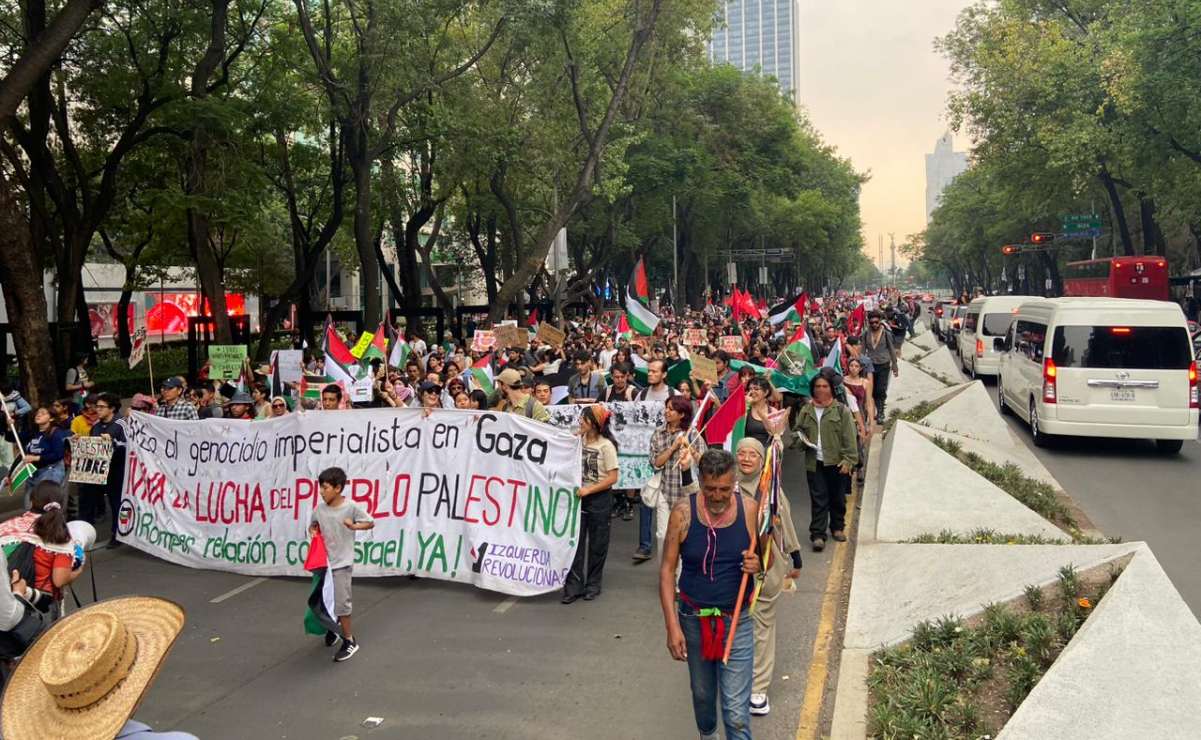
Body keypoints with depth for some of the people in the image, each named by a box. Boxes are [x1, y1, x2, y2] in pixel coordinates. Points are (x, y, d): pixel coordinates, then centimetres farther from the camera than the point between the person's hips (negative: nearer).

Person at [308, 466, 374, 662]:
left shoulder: (351, 506, -15)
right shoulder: (320, 507, -3)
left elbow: (370, 523, -6)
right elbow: (313, 523, 15)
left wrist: (354, 526, -23)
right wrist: (313, 531, -6)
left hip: (342, 563, -5)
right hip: (323, 561, 5)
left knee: (341, 602, -5)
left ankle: (349, 641, 8)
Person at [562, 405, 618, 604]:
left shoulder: (606, 445, -13)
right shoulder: (579, 440, 1)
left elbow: (612, 478, -13)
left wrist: (588, 490, -17)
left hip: (599, 499, -4)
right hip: (580, 496, 4)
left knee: (597, 544, 9)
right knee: (575, 542, 3)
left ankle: (593, 584, 24)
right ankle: (573, 586, 9)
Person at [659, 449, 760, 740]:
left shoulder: (750, 510, -11)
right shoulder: (683, 512, -12)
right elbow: (667, 569, -8)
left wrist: (757, 565, -22)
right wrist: (672, 625, -13)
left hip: (736, 620, -1)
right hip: (693, 618, 1)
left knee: (737, 711, -6)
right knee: (701, 692, 23)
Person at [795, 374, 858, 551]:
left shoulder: (841, 410, -2)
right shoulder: (806, 411, 8)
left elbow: (849, 437, -5)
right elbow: (798, 431, 18)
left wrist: (849, 459, -12)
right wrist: (802, 440, -4)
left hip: (837, 462, -1)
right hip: (814, 463, 1)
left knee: (837, 498, 12)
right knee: (818, 500, -1)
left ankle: (837, 527, 30)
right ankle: (818, 535, 0)